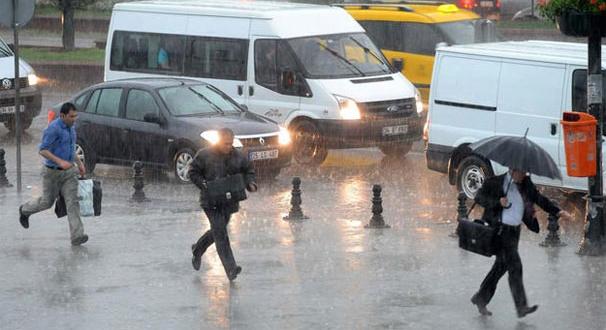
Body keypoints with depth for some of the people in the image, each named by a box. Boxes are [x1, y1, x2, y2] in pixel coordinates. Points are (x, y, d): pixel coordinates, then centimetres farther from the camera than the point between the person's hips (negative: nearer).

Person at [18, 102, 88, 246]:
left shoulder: (70, 127, 5)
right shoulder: (53, 128, -21)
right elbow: (43, 150, -22)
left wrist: (79, 163, 13)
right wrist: (60, 161, -31)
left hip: (69, 172, 6)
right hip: (53, 172, -6)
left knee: (73, 202, -8)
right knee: (47, 202, 11)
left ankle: (77, 236, -13)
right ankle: (25, 211, 43)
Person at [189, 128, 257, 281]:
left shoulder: (238, 156, 3)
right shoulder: (205, 155, -8)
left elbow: (248, 170, 17)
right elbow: (193, 173, -1)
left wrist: (250, 184, -3)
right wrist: (204, 186, -15)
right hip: (211, 201, -5)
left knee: (217, 231, 17)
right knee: (220, 232, -15)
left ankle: (197, 251, 45)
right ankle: (230, 268, -20)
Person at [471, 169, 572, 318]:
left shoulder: (526, 184, 10)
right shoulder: (495, 182, -5)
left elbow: (539, 199, 8)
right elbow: (479, 197, -3)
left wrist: (557, 212, -4)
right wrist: (498, 202, -19)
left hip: (514, 231, 7)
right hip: (500, 229, -7)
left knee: (501, 266, 12)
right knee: (514, 265, -14)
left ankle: (480, 299, 26)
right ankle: (521, 307, -17)